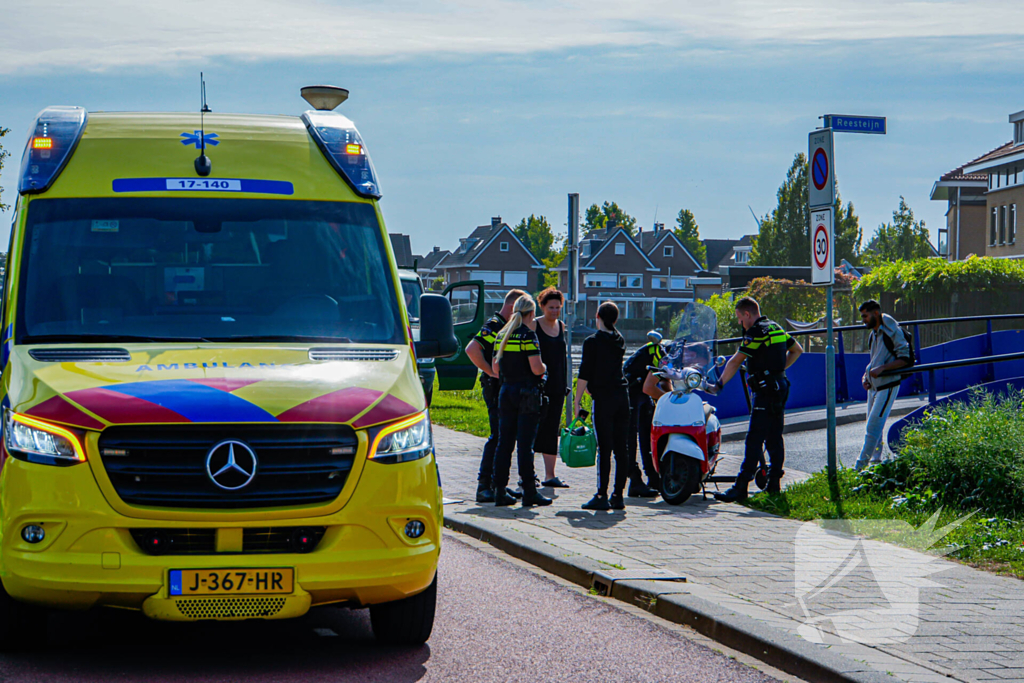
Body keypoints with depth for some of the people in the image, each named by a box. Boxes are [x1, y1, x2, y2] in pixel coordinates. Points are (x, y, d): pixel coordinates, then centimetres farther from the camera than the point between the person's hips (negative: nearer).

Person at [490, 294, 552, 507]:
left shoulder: (502, 335, 9)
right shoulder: (528, 334, -11)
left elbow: (495, 368, 13)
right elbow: (536, 368, -18)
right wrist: (545, 367, 3)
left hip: (506, 391, 6)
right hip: (527, 393, -6)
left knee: (504, 442, 8)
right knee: (525, 444, -5)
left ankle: (500, 491, 9)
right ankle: (529, 492, -2)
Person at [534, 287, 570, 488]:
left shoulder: (561, 326, 13)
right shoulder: (534, 326, -6)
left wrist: (565, 384, 18)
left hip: (557, 386, 6)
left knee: (552, 429, 6)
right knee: (536, 425, -7)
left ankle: (550, 475, 9)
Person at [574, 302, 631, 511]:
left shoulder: (592, 341, -7)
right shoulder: (619, 340, 13)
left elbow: (584, 374, -10)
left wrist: (577, 401, -4)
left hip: (603, 397, -6)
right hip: (622, 394, 6)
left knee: (604, 448, -7)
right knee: (622, 448, 6)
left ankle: (602, 496, -7)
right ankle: (618, 495, 9)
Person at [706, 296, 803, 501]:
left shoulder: (756, 333, -14)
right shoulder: (776, 328, 14)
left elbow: (735, 362, -13)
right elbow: (797, 350, 25)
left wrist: (718, 385, -8)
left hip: (766, 390, -10)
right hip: (780, 386, 10)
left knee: (754, 439, -13)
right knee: (774, 438, 14)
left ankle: (741, 488, -16)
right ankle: (773, 483, 18)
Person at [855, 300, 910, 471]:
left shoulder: (892, 332, -12)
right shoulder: (873, 333, 14)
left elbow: (905, 359, -15)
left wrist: (882, 368, -24)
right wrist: (866, 375, 7)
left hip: (887, 386, -9)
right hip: (873, 386, 9)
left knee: (873, 426, -11)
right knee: (872, 426, 11)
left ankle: (860, 466, -11)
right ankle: (875, 460, 20)